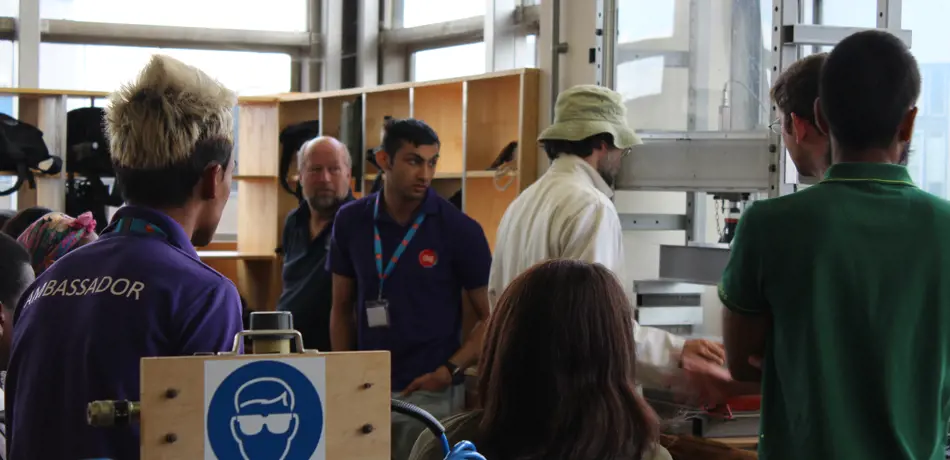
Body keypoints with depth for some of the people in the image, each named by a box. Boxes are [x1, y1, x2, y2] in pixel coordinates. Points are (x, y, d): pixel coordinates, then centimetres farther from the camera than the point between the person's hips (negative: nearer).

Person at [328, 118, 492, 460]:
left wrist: (449, 372, -15)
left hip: (432, 394, -3)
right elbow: (342, 308, 11)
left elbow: (492, 317, -4)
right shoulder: (351, 221, 1)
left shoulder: (459, 230, -8)